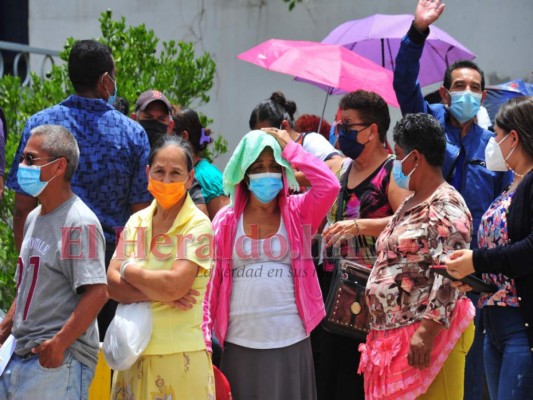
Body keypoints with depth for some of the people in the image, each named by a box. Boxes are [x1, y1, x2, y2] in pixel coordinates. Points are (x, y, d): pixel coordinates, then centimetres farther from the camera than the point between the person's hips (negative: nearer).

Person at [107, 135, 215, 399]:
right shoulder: (137, 222, 10)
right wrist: (159, 294, -14)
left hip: (179, 356, -5)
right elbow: (112, 284, 0)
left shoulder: (198, 226, -7)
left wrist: (129, 270, -4)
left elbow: (175, 285, -19)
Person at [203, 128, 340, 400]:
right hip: (240, 342, 1)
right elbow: (212, 279, 5)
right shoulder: (226, 220, 3)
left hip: (290, 340, -1)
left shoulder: (298, 213, 2)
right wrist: (205, 334, 0)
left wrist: (291, 148, -8)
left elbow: (330, 185, -16)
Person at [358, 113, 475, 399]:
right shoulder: (410, 204, 17)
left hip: (427, 335, -9)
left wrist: (426, 332, -25)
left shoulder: (445, 206, -12)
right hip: (393, 333, 9)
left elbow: (448, 275, -20)